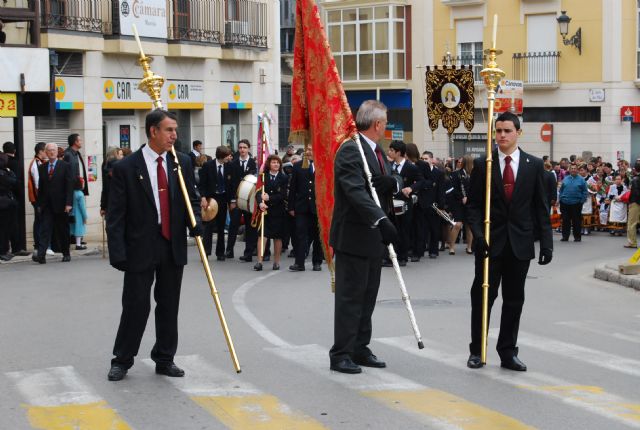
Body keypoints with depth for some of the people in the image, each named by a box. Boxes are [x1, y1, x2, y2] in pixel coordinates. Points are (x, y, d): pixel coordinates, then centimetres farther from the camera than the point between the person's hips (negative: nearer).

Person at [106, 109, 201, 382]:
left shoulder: (181, 163, 5)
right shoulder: (126, 168, -7)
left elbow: (192, 198, 14)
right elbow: (115, 216, -7)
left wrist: (195, 222, -8)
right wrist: (118, 254, -13)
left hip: (173, 247, 4)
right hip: (140, 248, -4)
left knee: (169, 306, 11)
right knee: (136, 305, 0)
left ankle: (164, 359, 23)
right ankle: (122, 360, 15)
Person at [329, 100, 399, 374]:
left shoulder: (376, 152, 15)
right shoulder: (350, 151, -16)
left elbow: (393, 184, 14)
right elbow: (356, 191, -28)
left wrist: (392, 183, -11)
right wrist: (381, 220, -39)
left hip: (373, 237, 9)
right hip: (353, 237, -9)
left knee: (368, 296, 14)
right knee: (350, 297, -5)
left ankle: (360, 349, 22)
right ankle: (341, 354, 0)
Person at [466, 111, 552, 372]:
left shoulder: (534, 165, 3)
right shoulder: (482, 164, 1)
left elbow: (541, 207, 4)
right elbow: (474, 205, 1)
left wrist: (546, 243, -2)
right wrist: (478, 235, -12)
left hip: (520, 243, 1)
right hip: (491, 242, -1)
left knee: (514, 300, 7)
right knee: (482, 296, 3)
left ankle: (508, 353, 16)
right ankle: (477, 351, 15)